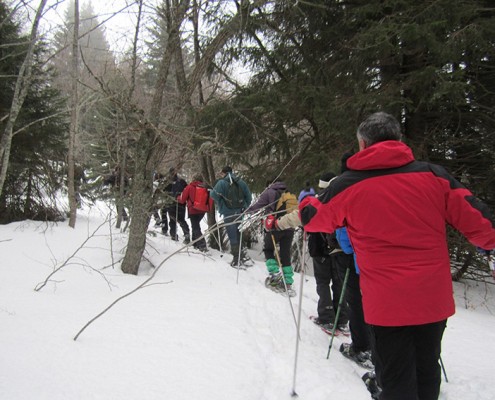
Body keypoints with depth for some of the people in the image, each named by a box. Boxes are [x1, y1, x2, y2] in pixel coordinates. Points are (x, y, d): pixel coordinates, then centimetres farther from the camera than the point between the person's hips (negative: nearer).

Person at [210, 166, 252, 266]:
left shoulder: (222, 183, -10)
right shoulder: (240, 182, 7)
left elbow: (214, 195, -12)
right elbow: (249, 196, 9)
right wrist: (245, 207, 18)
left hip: (229, 213, -5)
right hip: (240, 212, 5)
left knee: (233, 236, 0)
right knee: (238, 235, 16)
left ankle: (237, 258, 0)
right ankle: (243, 256, 13)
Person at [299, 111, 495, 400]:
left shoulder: (348, 185, -4)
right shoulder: (432, 174, -2)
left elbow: (314, 219, 12)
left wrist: (307, 201, 33)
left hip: (387, 304, -2)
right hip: (434, 299, 3)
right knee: (427, 370, 21)